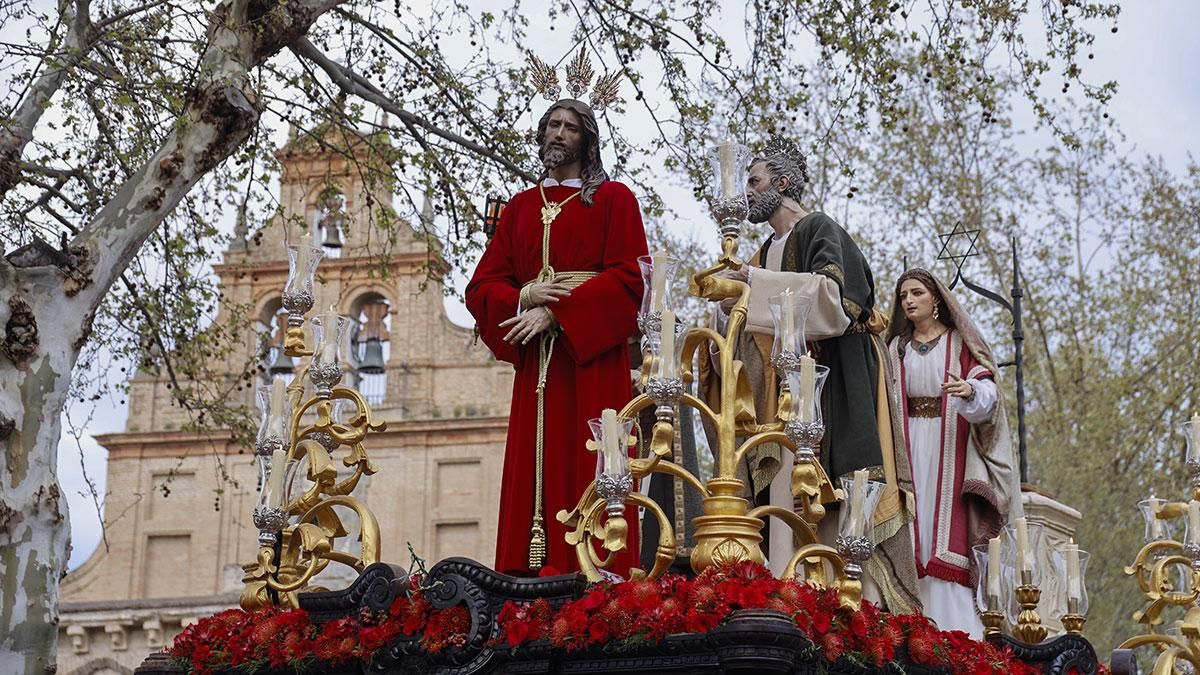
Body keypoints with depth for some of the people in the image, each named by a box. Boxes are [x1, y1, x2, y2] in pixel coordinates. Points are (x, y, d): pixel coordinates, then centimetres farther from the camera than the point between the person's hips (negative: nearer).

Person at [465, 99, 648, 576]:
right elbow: (482, 286, 14)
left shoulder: (613, 198, 8)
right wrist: (527, 297, -9)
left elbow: (629, 277, -5)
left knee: (587, 467, -10)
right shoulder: (520, 208, 20)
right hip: (535, 359, 4)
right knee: (533, 474, -3)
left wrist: (555, 312, -13)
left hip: (593, 355, -4)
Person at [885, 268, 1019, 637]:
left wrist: (970, 390, -25)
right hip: (910, 451, 3)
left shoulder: (960, 342, 9)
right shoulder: (896, 348, 19)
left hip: (951, 450, -3)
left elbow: (988, 390, -4)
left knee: (947, 532, -12)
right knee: (917, 530, -7)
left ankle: (956, 631, -16)